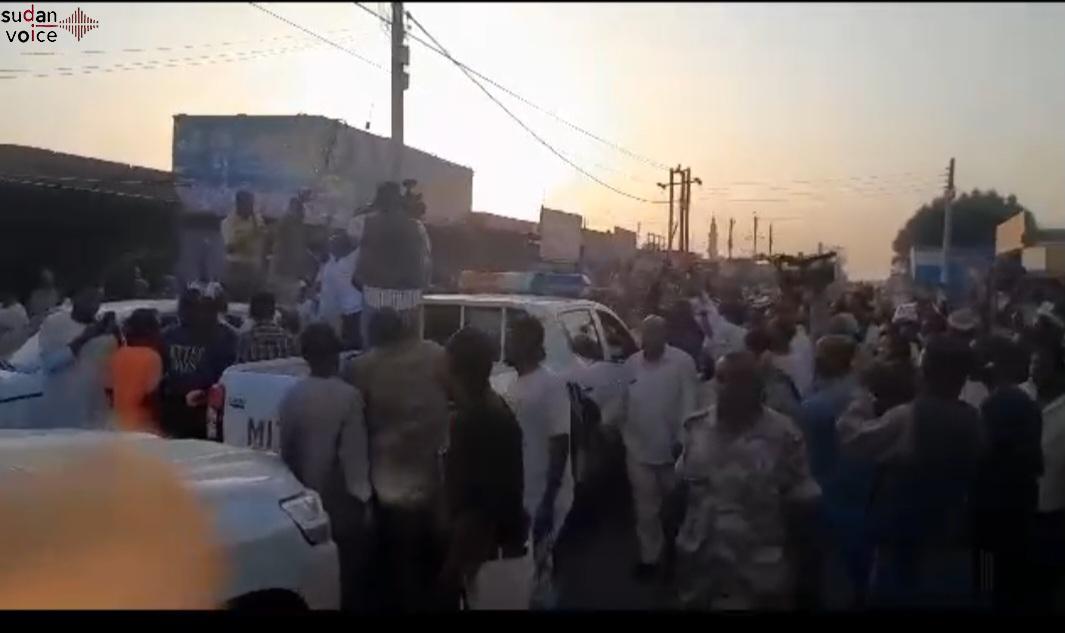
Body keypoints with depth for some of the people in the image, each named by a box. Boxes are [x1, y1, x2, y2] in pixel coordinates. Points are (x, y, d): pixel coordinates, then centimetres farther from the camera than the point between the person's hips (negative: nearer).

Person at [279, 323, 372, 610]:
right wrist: (362, 495, -5)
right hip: (342, 499, -5)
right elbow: (354, 454, -15)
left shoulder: (291, 396, -3)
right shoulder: (348, 396, -17)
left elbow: (286, 449, 5)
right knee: (350, 574, 7)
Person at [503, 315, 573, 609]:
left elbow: (561, 443, -20)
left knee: (537, 566, 5)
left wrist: (548, 501, -22)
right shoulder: (515, 384, 7)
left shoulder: (551, 385, -18)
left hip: (542, 498, -8)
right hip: (518, 493, 8)